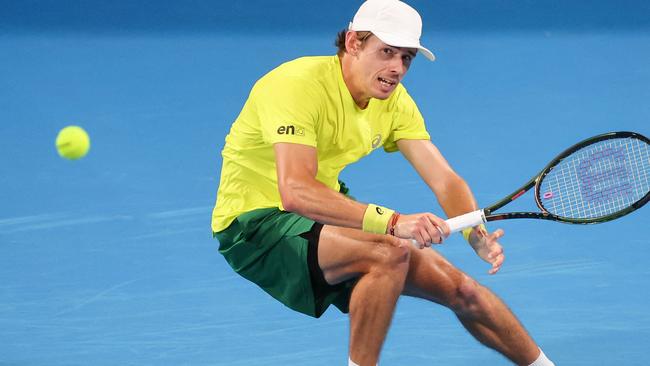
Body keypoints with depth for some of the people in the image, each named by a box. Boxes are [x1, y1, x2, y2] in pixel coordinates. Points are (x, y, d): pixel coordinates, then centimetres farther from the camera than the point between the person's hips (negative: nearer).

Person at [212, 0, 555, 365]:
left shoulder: (394, 100, -3)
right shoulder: (298, 85, -27)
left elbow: (445, 180, -6)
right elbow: (295, 191, -39)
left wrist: (478, 235, -28)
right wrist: (392, 221, -47)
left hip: (325, 217, 8)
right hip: (255, 222, -7)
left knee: (458, 287, 4)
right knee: (389, 251, -32)